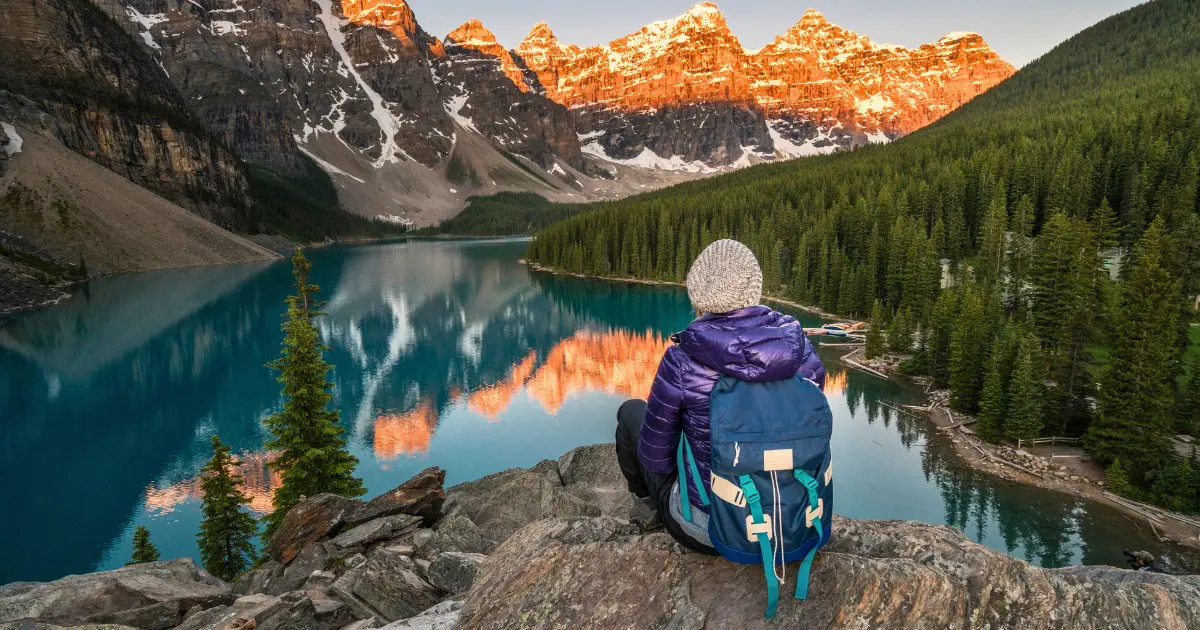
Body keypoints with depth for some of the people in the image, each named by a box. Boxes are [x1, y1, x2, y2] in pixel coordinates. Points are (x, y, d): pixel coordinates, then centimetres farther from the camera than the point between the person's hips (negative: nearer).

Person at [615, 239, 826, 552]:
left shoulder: (682, 361, -25)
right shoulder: (801, 347, -13)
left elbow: (655, 454, -12)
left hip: (705, 527, -4)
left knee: (631, 411, 19)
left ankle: (651, 505, 46)